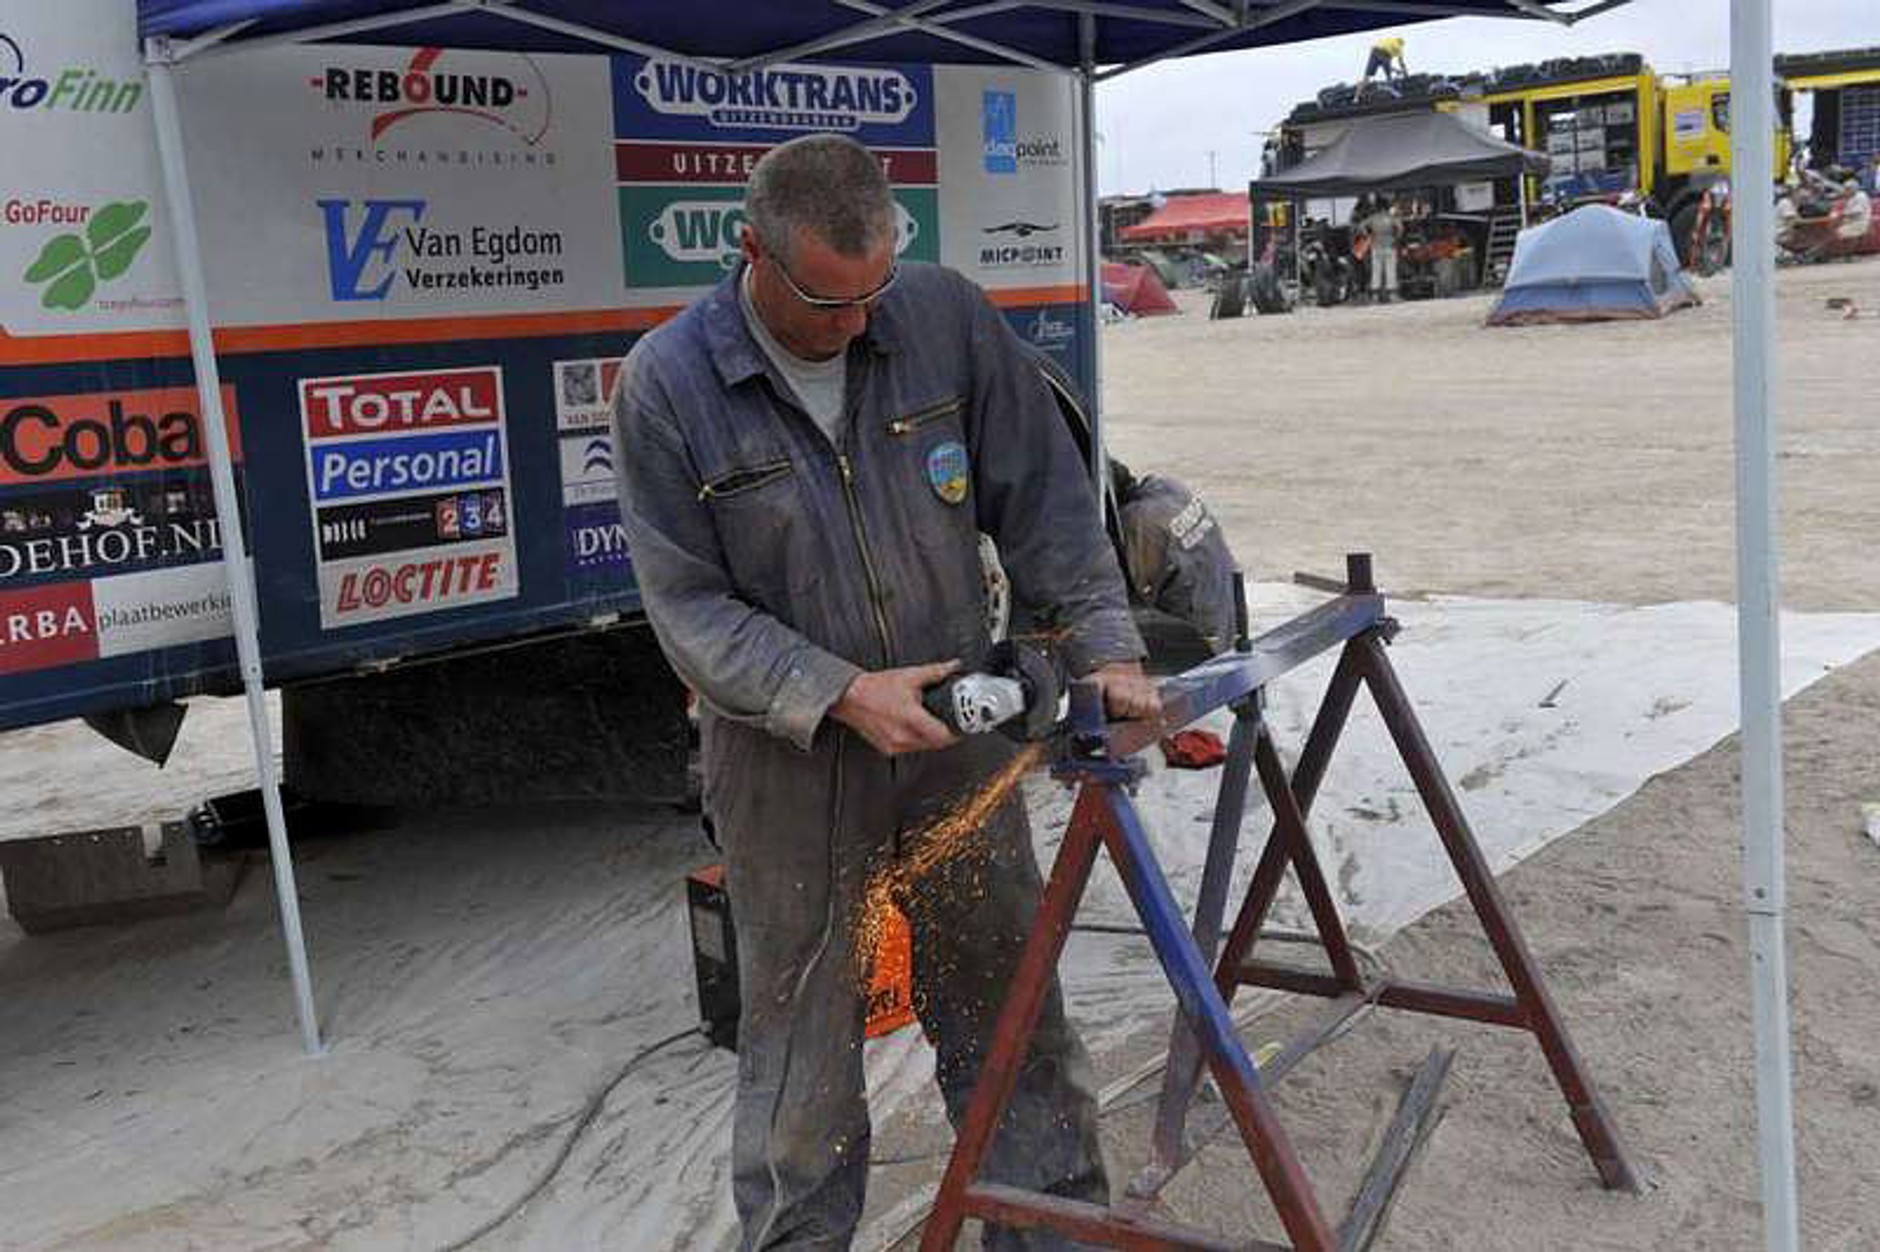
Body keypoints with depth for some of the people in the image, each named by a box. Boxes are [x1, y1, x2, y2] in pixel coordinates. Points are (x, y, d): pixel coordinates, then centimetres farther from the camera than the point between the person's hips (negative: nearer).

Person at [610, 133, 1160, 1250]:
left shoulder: (948, 319, -8)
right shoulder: (667, 384, -12)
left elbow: (1045, 504, -1)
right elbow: (689, 609, -11)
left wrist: (1106, 650, -10)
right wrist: (840, 696, -21)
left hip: (959, 734, 2)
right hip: (788, 763, -2)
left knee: (1011, 1014, 15)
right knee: (803, 1043, 12)